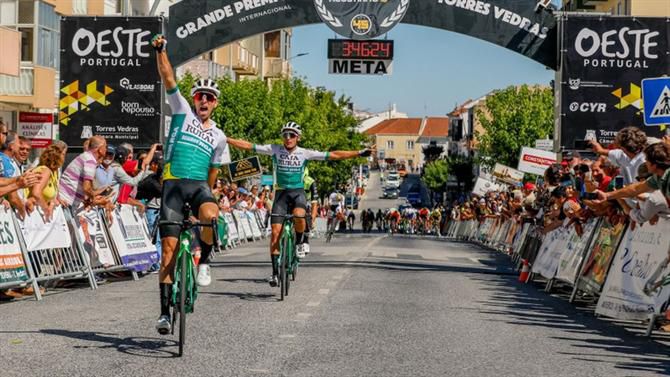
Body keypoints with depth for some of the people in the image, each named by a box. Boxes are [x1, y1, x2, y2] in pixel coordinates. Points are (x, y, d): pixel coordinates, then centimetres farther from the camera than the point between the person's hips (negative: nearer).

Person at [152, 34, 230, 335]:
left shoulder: (218, 137, 15)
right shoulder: (182, 111, 9)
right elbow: (168, 79, -2)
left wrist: (207, 195, 23)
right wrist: (160, 51, -13)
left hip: (199, 184, 1)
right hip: (173, 183, -1)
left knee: (210, 216, -36)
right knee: (169, 248, -7)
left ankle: (204, 261, -7)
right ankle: (165, 312, -1)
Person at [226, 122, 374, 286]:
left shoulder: (305, 153, -5)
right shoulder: (275, 150, -4)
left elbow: (334, 155, -6)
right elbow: (248, 146, -4)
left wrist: (359, 153, -11)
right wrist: (225, 140, -10)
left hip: (298, 192, -1)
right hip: (281, 192, 1)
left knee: (299, 215, -34)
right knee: (275, 232, -7)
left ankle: (300, 242, -1)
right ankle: (275, 271, 3)